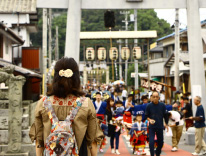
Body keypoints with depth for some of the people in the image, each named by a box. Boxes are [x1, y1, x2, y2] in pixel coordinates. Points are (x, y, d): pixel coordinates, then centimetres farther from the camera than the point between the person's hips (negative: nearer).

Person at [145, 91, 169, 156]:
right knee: (151, 142, -12)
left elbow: (165, 115, 7)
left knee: (160, 142, 11)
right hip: (152, 127, -2)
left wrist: (166, 124, 11)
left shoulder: (162, 105, -4)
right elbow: (146, 115, 1)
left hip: (160, 127, 2)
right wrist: (149, 120, -18)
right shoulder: (149, 106, -7)